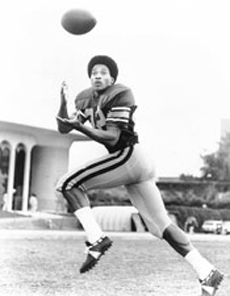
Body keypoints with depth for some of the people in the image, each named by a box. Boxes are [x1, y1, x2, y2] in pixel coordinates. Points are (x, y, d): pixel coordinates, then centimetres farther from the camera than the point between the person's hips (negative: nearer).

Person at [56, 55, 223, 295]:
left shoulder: (119, 96, -9)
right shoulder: (87, 99, 16)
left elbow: (112, 138, -17)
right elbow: (63, 128, 13)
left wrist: (81, 127, -26)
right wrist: (63, 102, -2)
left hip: (127, 157, -9)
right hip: (132, 164, 9)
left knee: (68, 184, -10)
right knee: (161, 226, 8)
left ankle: (96, 239, -14)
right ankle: (207, 273, 9)